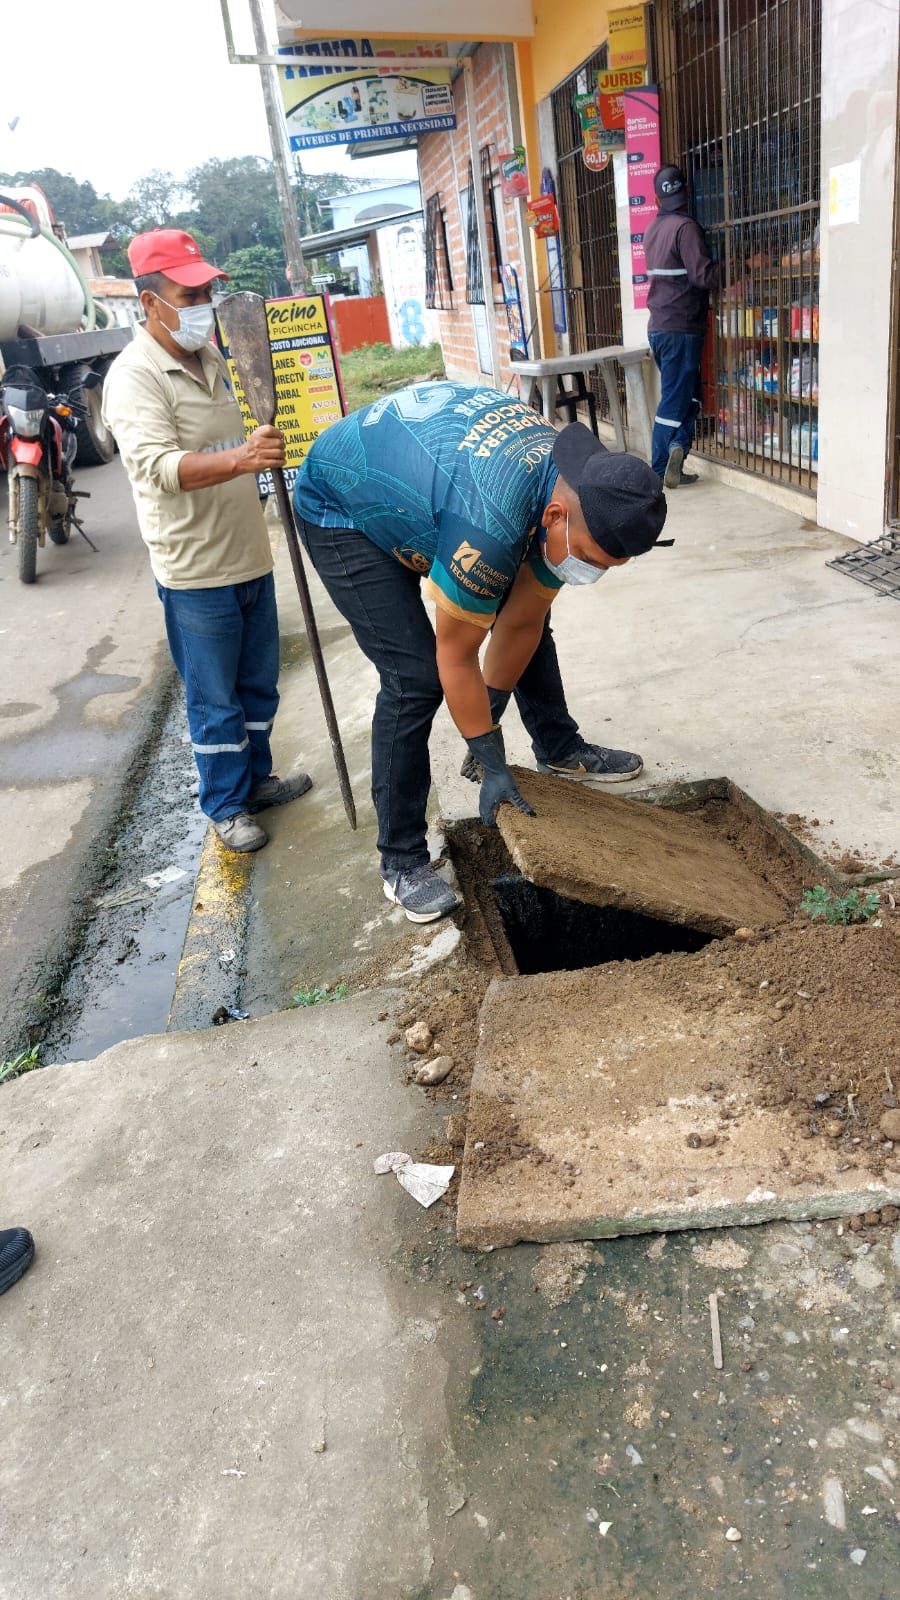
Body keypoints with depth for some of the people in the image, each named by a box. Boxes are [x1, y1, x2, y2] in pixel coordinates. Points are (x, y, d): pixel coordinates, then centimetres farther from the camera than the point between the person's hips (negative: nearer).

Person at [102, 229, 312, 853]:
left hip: (250, 556, 8)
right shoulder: (134, 376, -15)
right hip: (196, 572, -8)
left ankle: (256, 778, 36)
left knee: (258, 683, 19)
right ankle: (227, 806, 20)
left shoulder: (212, 357, 11)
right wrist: (240, 458, -45)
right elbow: (159, 465, -32)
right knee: (215, 700, 4)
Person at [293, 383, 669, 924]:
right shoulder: (491, 525, -42)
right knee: (415, 679, -16)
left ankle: (560, 750, 31)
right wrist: (492, 764, -19)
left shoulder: (580, 493, -17)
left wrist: (487, 731, -6)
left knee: (530, 620, 8)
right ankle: (402, 860, -4)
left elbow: (519, 624, -9)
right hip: (341, 511, -7)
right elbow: (456, 656, -29)